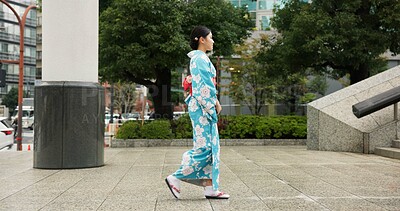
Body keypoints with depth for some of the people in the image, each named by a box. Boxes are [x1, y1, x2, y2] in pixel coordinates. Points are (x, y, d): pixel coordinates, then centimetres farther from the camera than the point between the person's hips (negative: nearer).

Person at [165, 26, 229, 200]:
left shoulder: (200, 58, 19)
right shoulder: (200, 58, -12)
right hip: (203, 108, -10)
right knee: (204, 147, -9)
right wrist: (215, 104, -10)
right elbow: (204, 88, -18)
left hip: (205, 108, 10)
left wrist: (214, 103, 12)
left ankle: (210, 188, 10)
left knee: (211, 147, 8)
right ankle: (175, 178, -1)